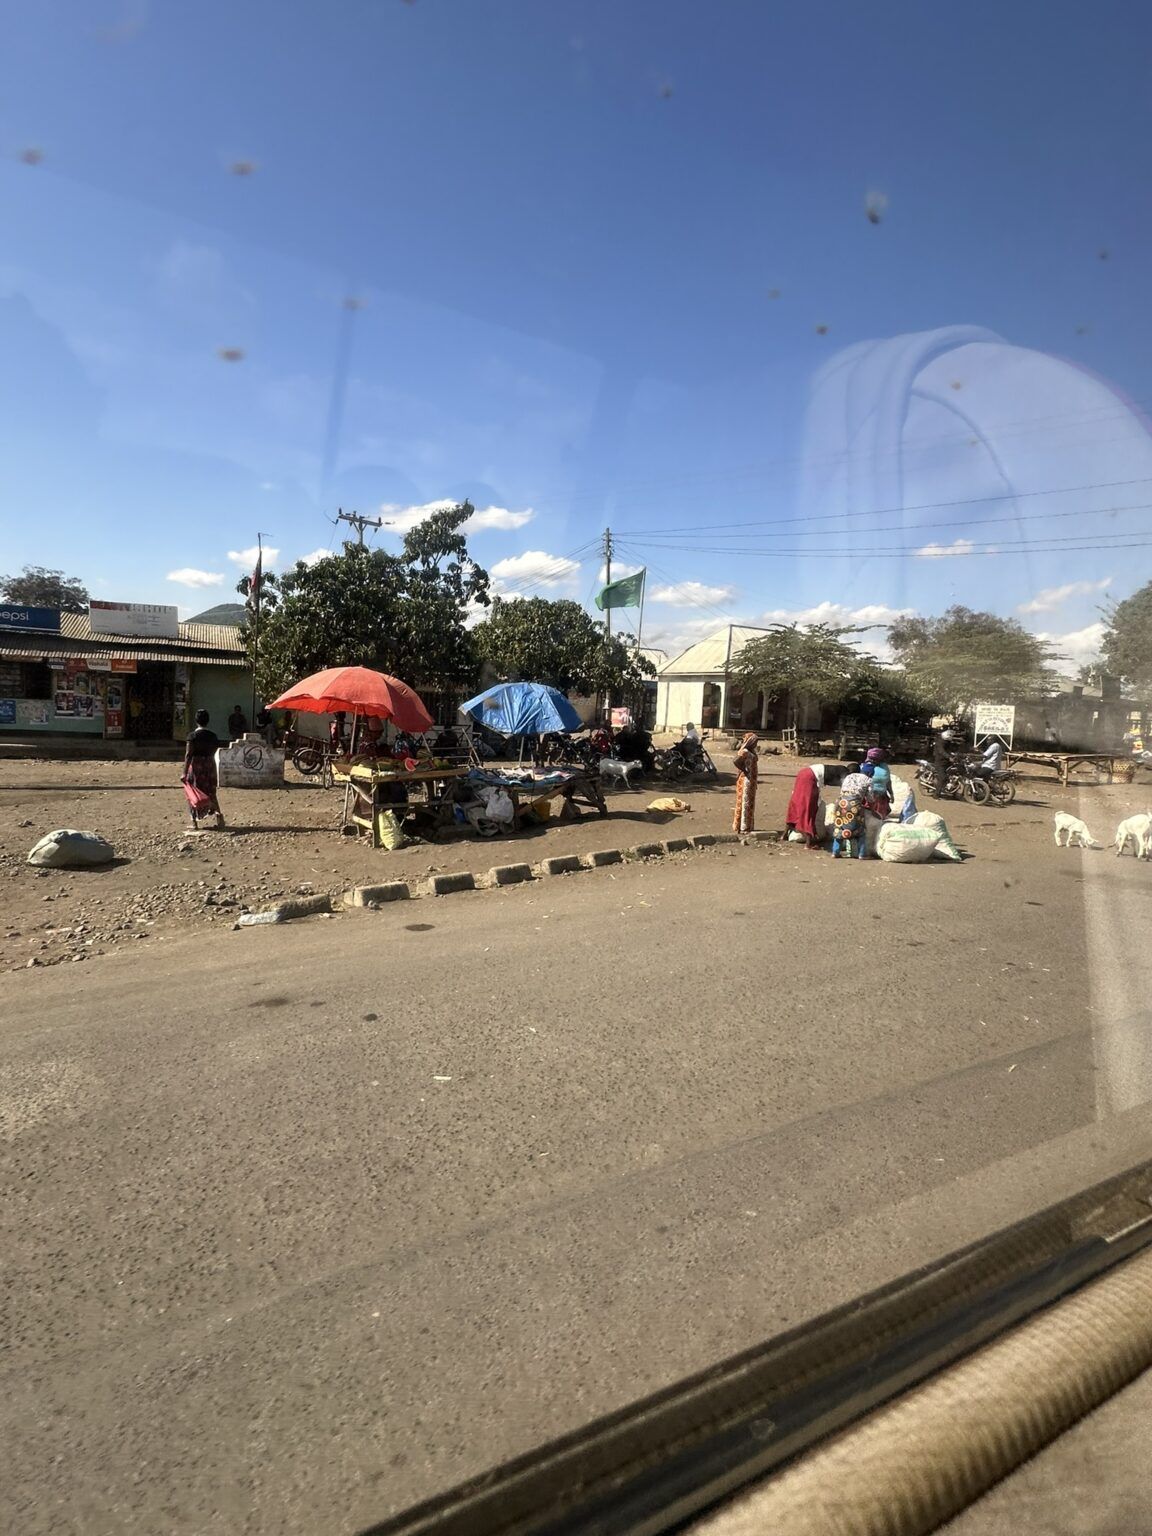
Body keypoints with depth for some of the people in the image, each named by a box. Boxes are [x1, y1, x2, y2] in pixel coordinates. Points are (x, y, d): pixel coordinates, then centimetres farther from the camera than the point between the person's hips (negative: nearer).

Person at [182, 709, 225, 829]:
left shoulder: (193, 736, -10)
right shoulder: (213, 736, 3)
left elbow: (188, 755, -12)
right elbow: (213, 753, 6)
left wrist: (185, 773, -11)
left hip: (195, 765, -4)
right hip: (210, 765, 4)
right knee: (210, 792, 13)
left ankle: (194, 821, 9)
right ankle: (217, 812, -10)